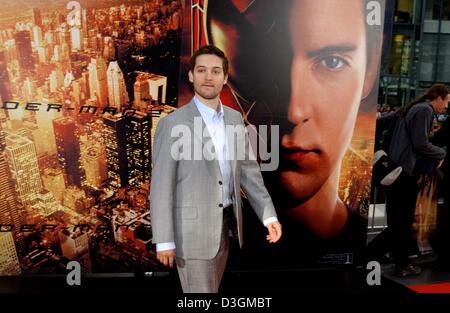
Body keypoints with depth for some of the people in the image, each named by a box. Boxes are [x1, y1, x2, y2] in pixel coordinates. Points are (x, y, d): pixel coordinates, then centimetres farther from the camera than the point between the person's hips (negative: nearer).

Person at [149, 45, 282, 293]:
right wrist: (164, 240, -14)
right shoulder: (172, 123, -13)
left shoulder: (235, 119, 5)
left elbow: (248, 170, 7)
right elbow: (161, 186, -13)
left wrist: (269, 215, 1)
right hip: (191, 227, -6)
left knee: (210, 289, 22)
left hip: (223, 225, 6)